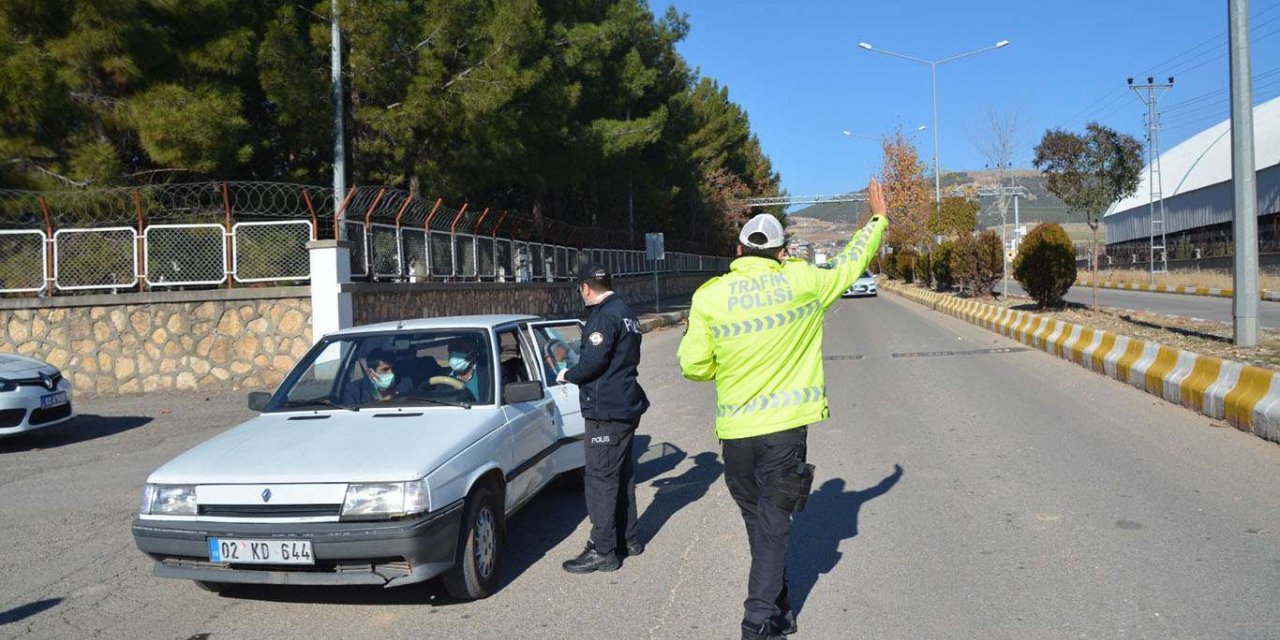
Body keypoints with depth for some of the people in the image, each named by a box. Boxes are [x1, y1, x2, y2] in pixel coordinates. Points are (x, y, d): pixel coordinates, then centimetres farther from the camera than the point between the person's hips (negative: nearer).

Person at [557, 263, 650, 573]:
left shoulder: (603, 316, -16)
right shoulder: (626, 313, 15)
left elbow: (593, 361, -24)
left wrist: (568, 375, -5)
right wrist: (577, 373, 21)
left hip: (606, 411, -10)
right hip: (627, 405, 10)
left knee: (601, 480, -5)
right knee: (623, 474, 18)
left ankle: (602, 550, 0)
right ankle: (627, 539, 28)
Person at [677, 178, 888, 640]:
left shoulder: (708, 296, -4)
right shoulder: (802, 282, -4)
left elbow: (694, 367, -2)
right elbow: (850, 264, 14)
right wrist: (877, 219, 30)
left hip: (734, 431, 2)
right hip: (784, 427, -1)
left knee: (760, 524, 18)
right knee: (773, 525, 5)